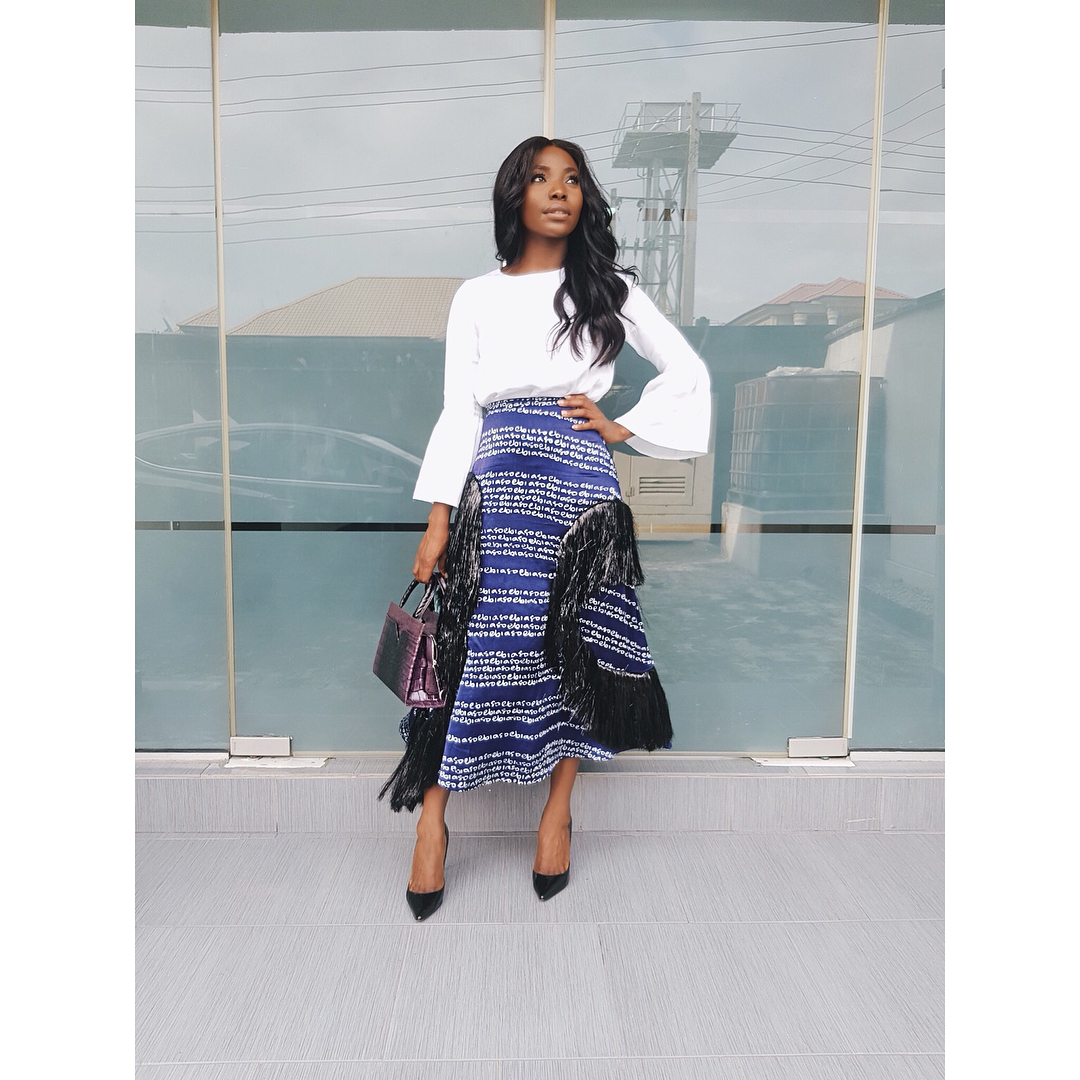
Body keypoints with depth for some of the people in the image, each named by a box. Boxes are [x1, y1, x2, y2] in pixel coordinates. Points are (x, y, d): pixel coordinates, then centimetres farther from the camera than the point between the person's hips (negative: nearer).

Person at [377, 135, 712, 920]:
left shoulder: (609, 289, 11)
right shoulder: (476, 297, 11)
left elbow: (688, 372, 15)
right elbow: (458, 412, 5)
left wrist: (625, 428, 4)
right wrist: (438, 519, -2)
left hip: (579, 486, 1)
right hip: (496, 488, 0)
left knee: (571, 646, 4)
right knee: (471, 647, -1)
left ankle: (558, 810, 22)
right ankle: (432, 821, 12)